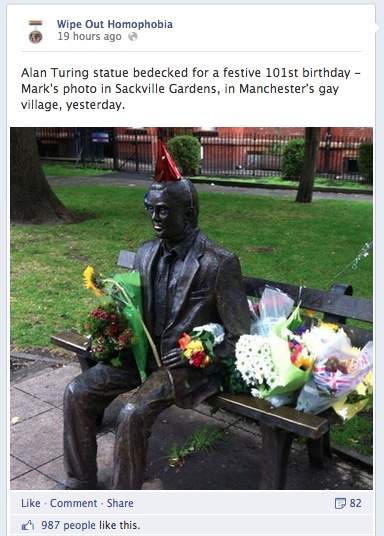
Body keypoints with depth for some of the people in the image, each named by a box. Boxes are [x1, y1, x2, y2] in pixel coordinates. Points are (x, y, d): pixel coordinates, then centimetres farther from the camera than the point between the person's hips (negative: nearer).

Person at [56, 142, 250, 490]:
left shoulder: (220, 263, -15)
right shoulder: (146, 253, 5)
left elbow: (241, 337, -11)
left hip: (189, 363, -7)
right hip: (144, 352, 7)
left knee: (134, 413, -28)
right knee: (77, 393, -5)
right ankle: (80, 483, 14)